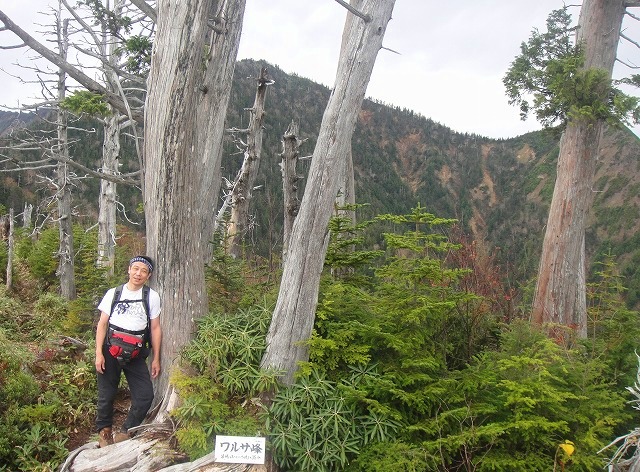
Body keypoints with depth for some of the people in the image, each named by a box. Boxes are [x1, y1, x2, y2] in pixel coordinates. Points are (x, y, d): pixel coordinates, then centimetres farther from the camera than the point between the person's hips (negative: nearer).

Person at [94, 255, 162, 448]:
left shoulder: (152, 297, 5)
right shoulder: (113, 293, 6)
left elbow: (155, 329, 6)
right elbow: (102, 324, 5)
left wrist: (156, 359, 4)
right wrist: (98, 353, -4)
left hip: (135, 354, 1)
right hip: (111, 351, -1)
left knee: (145, 395, -5)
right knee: (107, 394, 5)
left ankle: (125, 433, 12)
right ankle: (104, 431, 27)